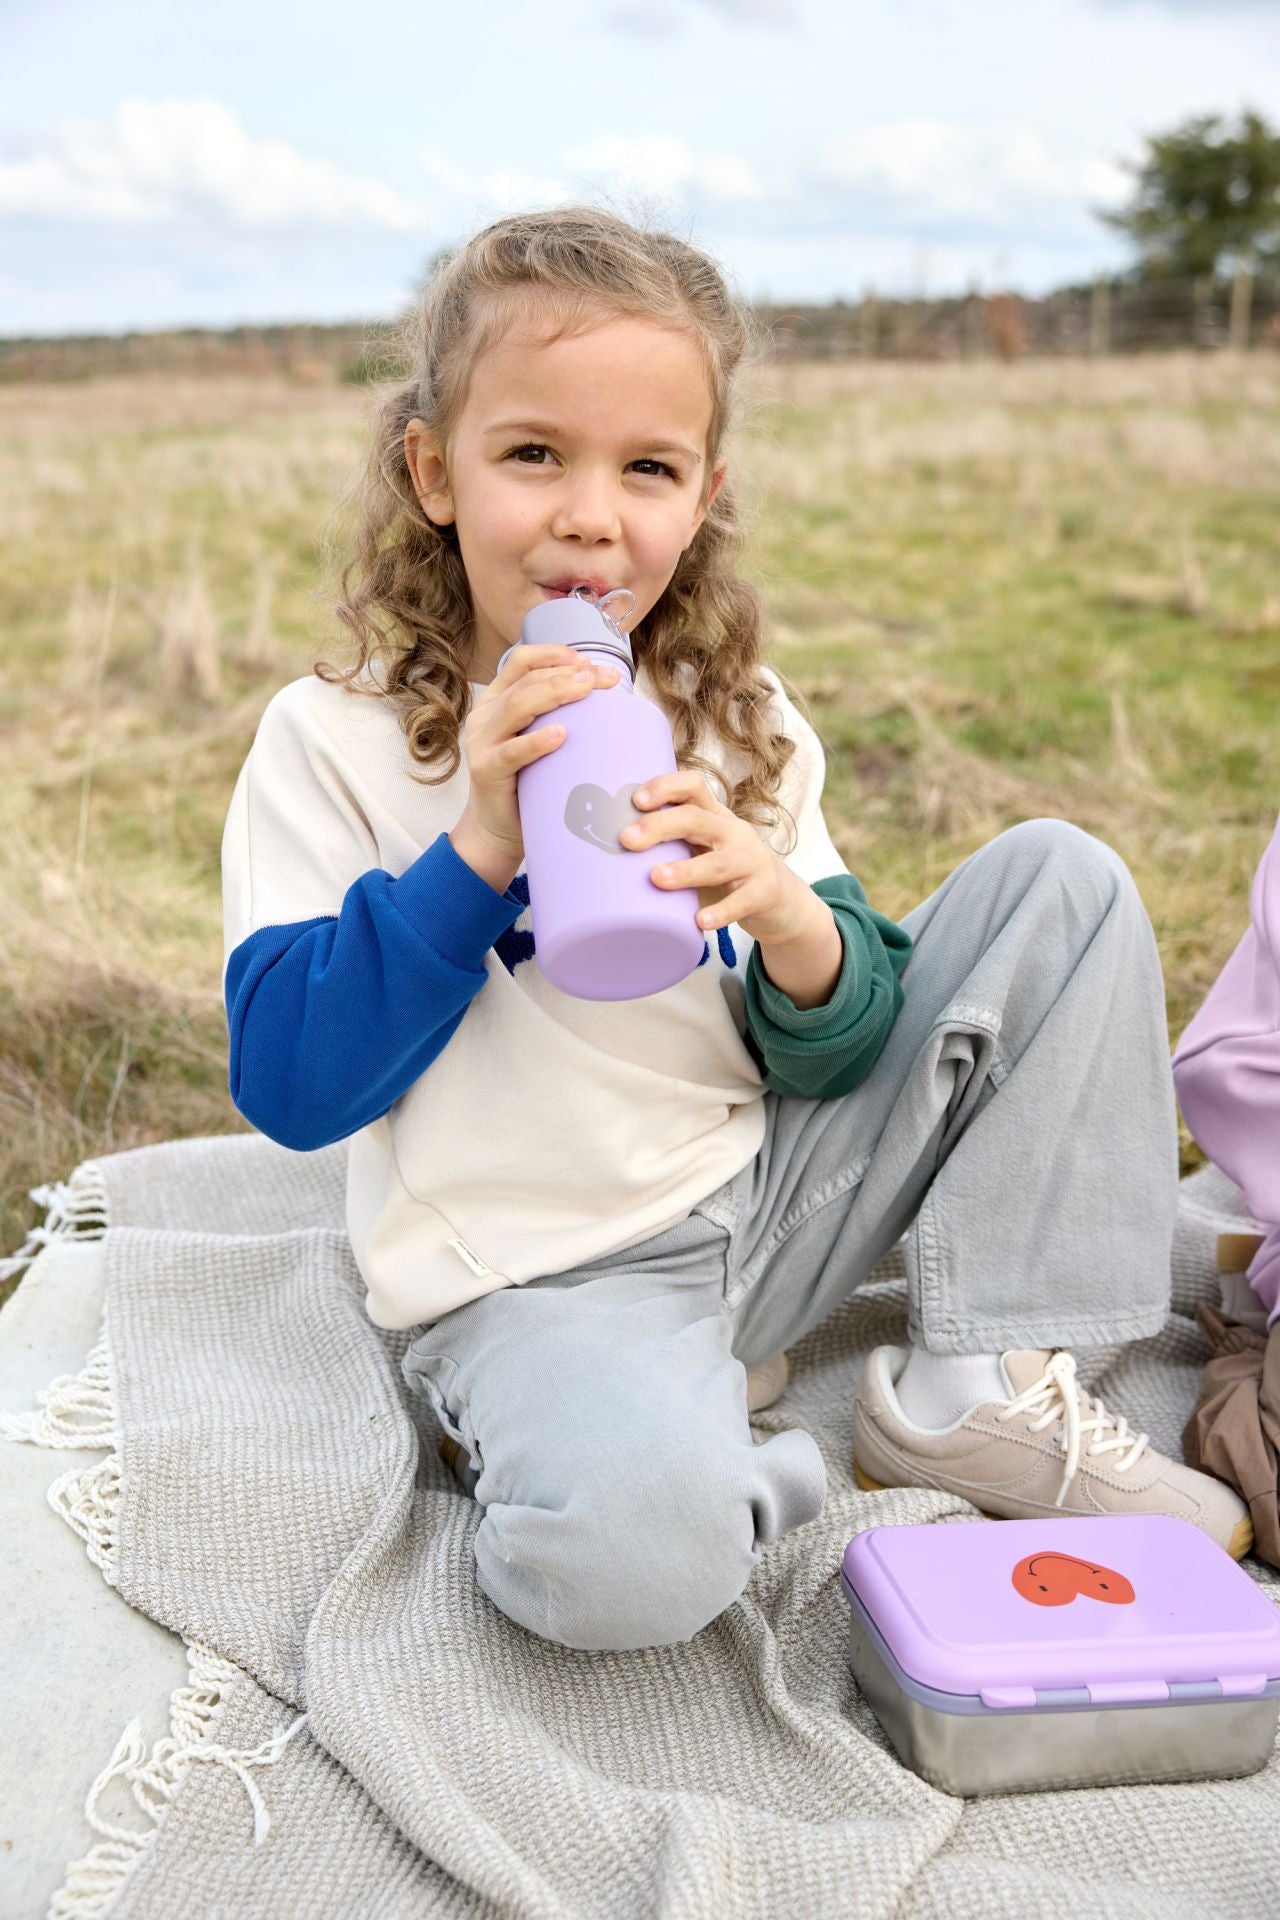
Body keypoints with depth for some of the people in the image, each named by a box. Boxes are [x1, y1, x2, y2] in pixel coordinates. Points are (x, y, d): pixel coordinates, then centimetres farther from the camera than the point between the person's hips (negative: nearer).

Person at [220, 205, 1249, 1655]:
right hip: (538, 1273, -5)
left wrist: (796, 924, -20)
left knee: (1058, 878, -2)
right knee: (631, 1547, -39)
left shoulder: (739, 725, 6)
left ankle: (980, 1392, -3)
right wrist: (482, 847, -22)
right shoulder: (334, 742, -6)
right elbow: (289, 1088, -12)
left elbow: (834, 1060, 4)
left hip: (768, 1199, 6)